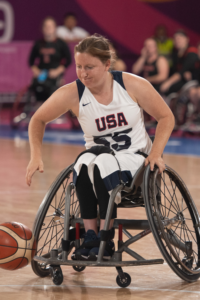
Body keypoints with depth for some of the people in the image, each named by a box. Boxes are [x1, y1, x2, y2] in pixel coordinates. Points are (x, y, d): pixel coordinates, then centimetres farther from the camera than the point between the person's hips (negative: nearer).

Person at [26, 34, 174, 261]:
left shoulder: (133, 86, -12)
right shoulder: (72, 94, -10)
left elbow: (166, 117, -1)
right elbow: (38, 120, 4)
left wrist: (156, 153, -14)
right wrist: (36, 155, -11)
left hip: (136, 159, -2)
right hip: (99, 156, 2)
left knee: (104, 164, -35)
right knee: (84, 164, -34)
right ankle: (90, 236, -30)